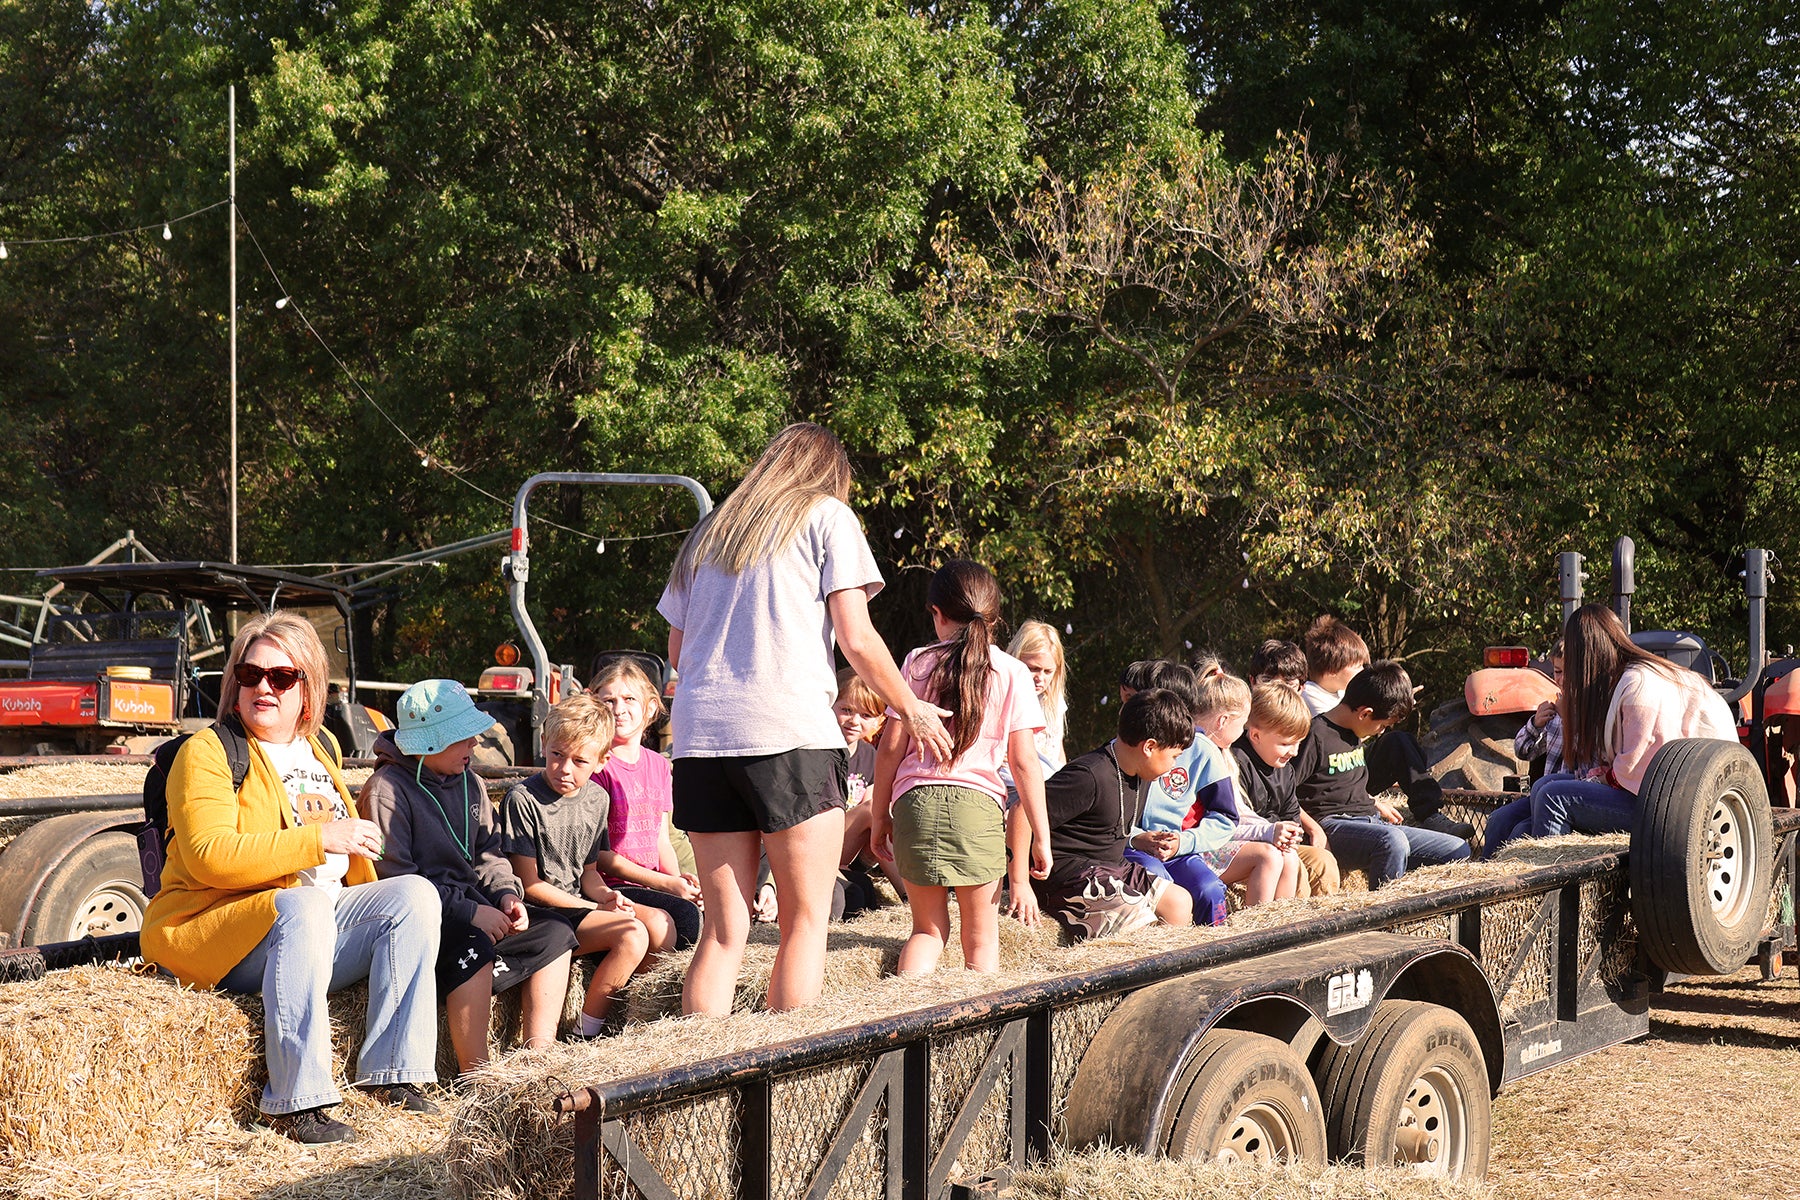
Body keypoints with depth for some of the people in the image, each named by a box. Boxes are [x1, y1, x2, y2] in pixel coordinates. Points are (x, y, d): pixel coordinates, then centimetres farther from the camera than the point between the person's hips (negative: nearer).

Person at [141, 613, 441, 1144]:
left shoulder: (321, 747, 17)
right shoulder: (207, 751, -4)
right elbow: (209, 857, -19)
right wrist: (319, 839, -23)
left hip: (321, 929, 7)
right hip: (215, 932, -7)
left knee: (414, 894, -14)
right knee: (303, 907, -37)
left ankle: (392, 1072, -20)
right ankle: (298, 1103, -39)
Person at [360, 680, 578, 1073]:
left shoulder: (469, 783, 14)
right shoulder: (387, 789, -12)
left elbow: (490, 853, 20)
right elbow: (394, 879, -18)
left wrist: (506, 893, -4)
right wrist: (469, 913, -23)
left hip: (471, 905, 8)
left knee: (554, 931, -5)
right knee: (473, 946, -35)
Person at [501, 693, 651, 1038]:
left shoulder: (597, 799, 10)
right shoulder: (523, 799, -12)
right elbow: (530, 885, -11)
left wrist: (603, 894, -5)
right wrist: (594, 909, -11)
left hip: (579, 905, 7)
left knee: (661, 928, -14)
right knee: (632, 935, -28)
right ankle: (584, 1035, -17)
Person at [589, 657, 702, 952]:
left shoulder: (658, 766, 16)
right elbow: (597, 853, -10)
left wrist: (679, 880, -2)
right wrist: (664, 883, -13)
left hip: (651, 888, 7)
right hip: (609, 887, -7)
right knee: (658, 923, -35)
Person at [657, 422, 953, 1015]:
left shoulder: (708, 529, 23)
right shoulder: (827, 516, 8)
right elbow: (857, 638, 0)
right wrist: (912, 709, 13)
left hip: (701, 737, 5)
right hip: (789, 732, -5)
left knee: (724, 927, 6)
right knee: (806, 919, 1)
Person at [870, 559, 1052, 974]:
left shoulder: (917, 664, 6)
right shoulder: (1012, 673, 3)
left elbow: (891, 748, 5)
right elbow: (1024, 761, -1)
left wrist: (879, 815, 15)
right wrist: (1040, 835, 3)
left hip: (915, 800, 1)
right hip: (976, 803, -1)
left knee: (928, 929, 14)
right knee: (981, 938, 9)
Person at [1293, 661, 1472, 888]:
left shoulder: (1354, 736, 19)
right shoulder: (1314, 735, -11)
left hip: (1371, 822, 10)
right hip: (1332, 825, -10)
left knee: (1459, 850, 1)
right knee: (1392, 842, -40)